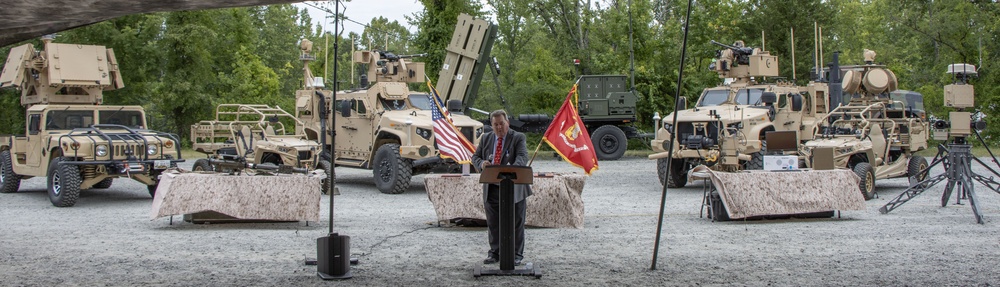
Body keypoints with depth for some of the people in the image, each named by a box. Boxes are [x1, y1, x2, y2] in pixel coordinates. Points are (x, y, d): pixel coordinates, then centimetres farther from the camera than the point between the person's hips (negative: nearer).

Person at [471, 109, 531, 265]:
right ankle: (494, 253, 19)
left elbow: (523, 157, -16)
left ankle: (516, 255, 11)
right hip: (491, 189, 4)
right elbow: (475, 157, 14)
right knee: (493, 224, 9)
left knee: (516, 223, 2)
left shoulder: (518, 138, -2)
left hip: (514, 188, -3)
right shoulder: (485, 139, 12)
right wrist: (481, 163, -11)